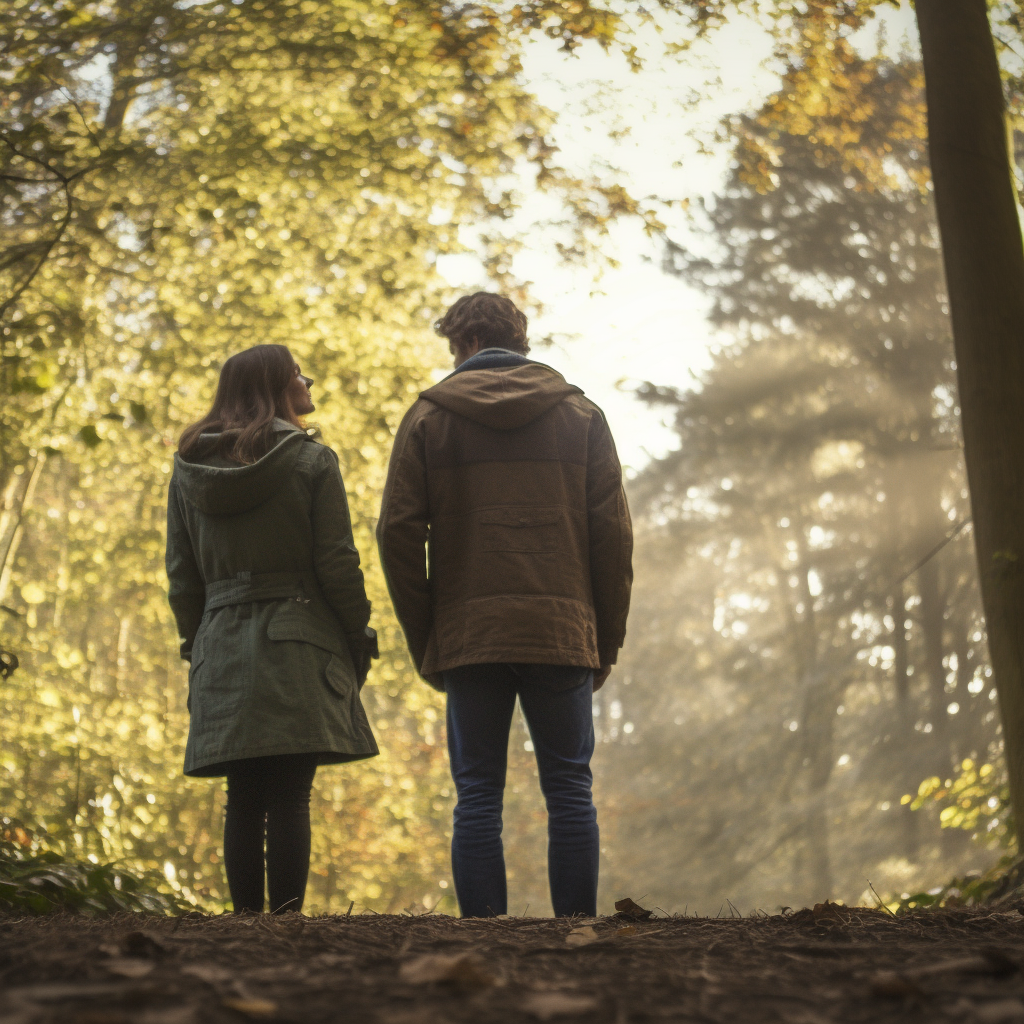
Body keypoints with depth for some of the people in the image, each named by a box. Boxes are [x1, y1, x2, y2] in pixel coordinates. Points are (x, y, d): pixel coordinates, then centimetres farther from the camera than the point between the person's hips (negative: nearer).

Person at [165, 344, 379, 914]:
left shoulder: (189, 468, 12)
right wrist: (359, 638, 3)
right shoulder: (312, 461, -2)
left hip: (221, 645, 4)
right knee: (289, 799, -7)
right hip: (298, 642, -4)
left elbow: (181, 572, 13)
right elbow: (337, 563, -6)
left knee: (243, 802, 6)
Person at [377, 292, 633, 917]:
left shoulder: (428, 417, 6)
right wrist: (607, 641, 9)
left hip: (467, 637, 0)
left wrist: (423, 642, 6)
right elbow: (613, 533, 4)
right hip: (562, 632, 1)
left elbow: (399, 532, 0)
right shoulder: (581, 414, 9)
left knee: (478, 795, 4)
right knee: (569, 791, 5)